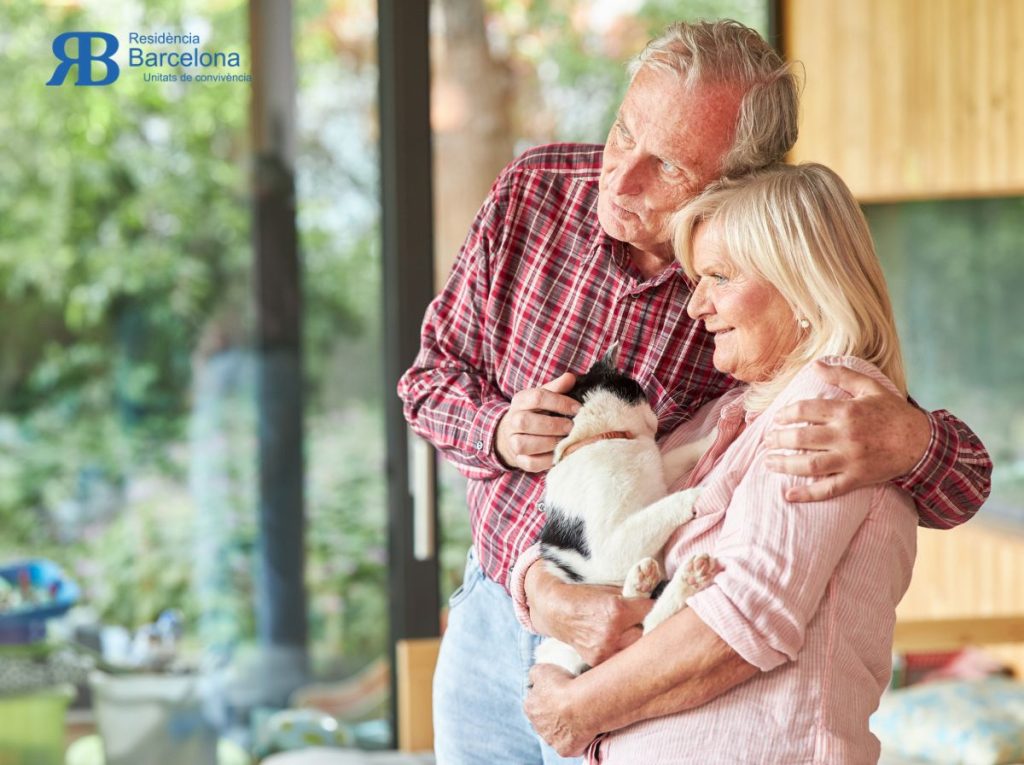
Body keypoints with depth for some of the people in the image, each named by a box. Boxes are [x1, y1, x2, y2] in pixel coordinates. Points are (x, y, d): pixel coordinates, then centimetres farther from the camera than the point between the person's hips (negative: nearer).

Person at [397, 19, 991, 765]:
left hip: (638, 673, -3)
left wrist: (910, 444, -38)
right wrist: (500, 433, -19)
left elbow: (963, 484, -14)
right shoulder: (532, 192, -10)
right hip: (488, 625, 3)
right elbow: (433, 372, 4)